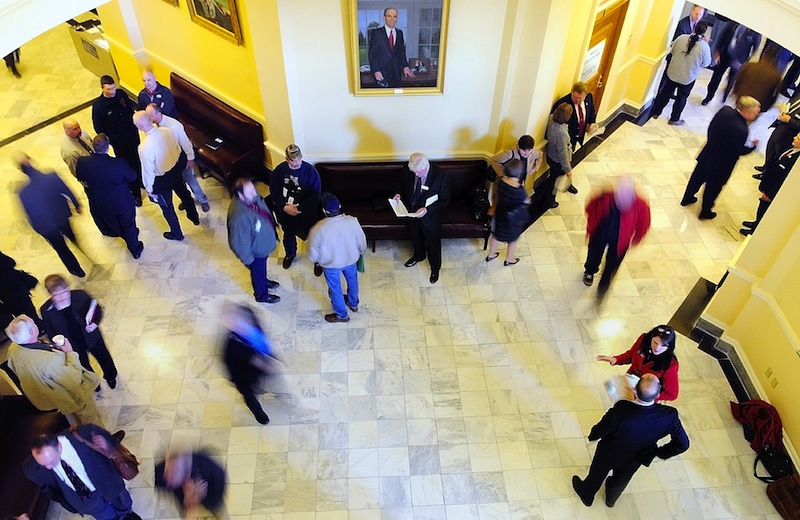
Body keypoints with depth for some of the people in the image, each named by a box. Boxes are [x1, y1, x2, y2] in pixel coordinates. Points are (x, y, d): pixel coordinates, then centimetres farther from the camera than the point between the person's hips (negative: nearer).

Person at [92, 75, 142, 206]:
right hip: (118, 141, -4)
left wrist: (134, 126, 10)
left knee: (137, 160, 23)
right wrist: (107, 141, -8)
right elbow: (99, 128, -12)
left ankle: (140, 182, 49)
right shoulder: (98, 105, -22)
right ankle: (134, 192, 24)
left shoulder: (121, 94, -9)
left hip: (132, 134, 5)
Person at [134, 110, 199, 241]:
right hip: (176, 170, 6)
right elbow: (179, 150, -1)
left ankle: (177, 233, 40)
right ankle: (194, 217, 57)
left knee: (167, 207, 19)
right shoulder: (166, 131, -18)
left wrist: (149, 189, -5)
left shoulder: (144, 147, -34)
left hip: (161, 180, -6)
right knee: (184, 193, 32)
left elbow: (148, 171, -22)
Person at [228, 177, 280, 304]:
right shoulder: (239, 217, -44)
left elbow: (265, 212, 2)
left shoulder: (252, 197, -20)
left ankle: (264, 281, 65)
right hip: (256, 251, -6)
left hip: (263, 244, 6)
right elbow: (239, 242, -30)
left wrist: (273, 228, 15)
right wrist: (248, 259, -16)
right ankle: (262, 295, 51)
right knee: (258, 272, 23)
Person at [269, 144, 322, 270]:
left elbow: (315, 195, -21)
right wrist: (284, 207, -21)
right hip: (285, 211, 3)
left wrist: (300, 207, -27)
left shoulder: (310, 171, -21)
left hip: (307, 212, -3)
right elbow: (274, 191, -7)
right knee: (288, 235, 25)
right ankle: (290, 254, 55)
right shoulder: (279, 170, -13)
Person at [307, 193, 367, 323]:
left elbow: (313, 255, -19)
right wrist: (361, 252, 13)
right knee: (352, 280, 32)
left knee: (335, 289, 23)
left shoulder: (318, 229, -33)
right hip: (350, 259, 3)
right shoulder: (352, 221, -27)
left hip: (330, 263, -2)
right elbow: (362, 242, -9)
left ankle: (341, 315, 44)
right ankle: (353, 304, 57)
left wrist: (316, 260, 6)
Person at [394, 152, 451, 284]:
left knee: (433, 243, 19)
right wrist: (399, 195, -19)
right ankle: (419, 255, 63)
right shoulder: (407, 169, -20)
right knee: (415, 237, 30)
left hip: (431, 216, -4)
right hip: (411, 212, 4)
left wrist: (427, 210, -32)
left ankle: (435, 267, 48)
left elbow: (445, 201, -21)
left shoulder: (440, 175, -31)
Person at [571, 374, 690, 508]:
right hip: (633, 461, 3)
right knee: (620, 481, 35)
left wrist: (592, 436, -1)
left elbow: (600, 431, -25)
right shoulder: (669, 416, -36)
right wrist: (660, 453, -2)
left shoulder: (621, 410, -43)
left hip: (608, 454, -2)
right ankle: (611, 499, 65)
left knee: (597, 475, 30)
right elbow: (682, 444, -20)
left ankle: (586, 495, 59)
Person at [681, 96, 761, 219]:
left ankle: (687, 198, 48)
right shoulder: (741, 130, -36)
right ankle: (705, 212, 35)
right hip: (720, 164, -6)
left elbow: (711, 127, -1)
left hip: (708, 154, 6)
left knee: (697, 176, 26)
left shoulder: (725, 110, -16)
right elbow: (739, 151, -22)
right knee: (713, 187, 16)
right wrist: (753, 146, -5)